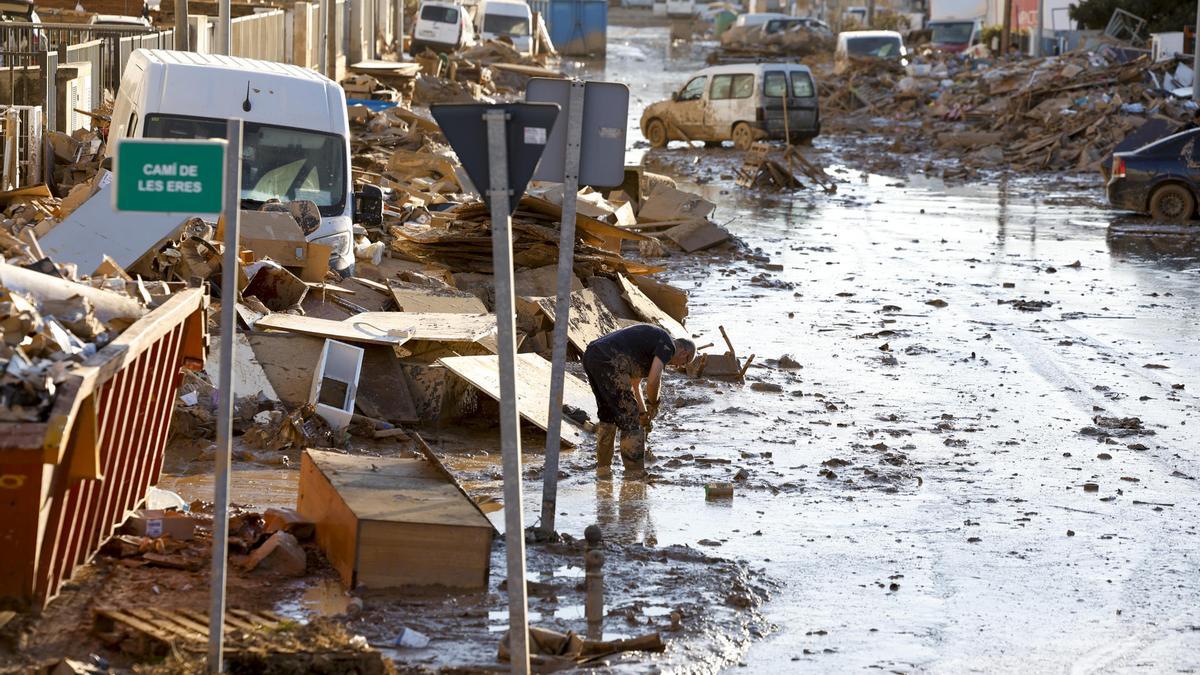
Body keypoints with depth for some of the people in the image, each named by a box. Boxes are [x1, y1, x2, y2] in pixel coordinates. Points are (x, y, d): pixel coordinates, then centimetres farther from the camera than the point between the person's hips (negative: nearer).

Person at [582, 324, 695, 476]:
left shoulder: (652, 340, 30)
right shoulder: (668, 345, 2)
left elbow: (635, 384, 38)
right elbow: (653, 380, -11)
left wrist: (643, 412, 40)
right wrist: (653, 405, 7)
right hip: (608, 361, -10)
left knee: (608, 416, 26)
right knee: (629, 420, 0)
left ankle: (603, 466, 35)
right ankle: (635, 473, 4)